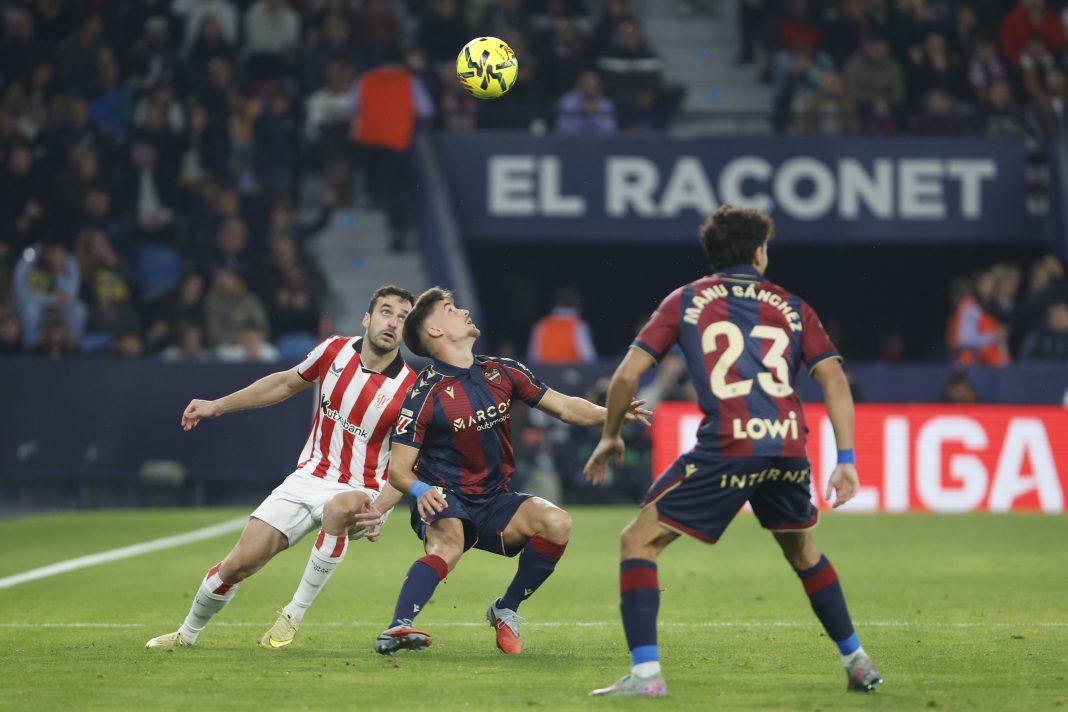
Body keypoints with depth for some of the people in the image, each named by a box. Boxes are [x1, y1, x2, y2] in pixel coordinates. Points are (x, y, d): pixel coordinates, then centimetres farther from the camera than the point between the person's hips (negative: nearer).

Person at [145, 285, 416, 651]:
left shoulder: (409, 388, -15)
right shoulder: (334, 350, -4)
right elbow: (286, 383, 15)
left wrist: (379, 510, -29)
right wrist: (216, 406, 18)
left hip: (360, 493, -4)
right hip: (308, 480, 4)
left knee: (341, 507, -42)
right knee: (240, 562, -6)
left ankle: (294, 614, -24)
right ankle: (187, 634, 24)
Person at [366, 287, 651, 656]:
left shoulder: (500, 372, 5)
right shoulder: (425, 394, -11)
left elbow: (563, 406, 10)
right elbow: (398, 470, -12)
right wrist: (420, 490, -35)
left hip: (493, 501, 5)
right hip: (444, 502, -5)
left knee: (556, 522, -21)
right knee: (448, 545, -38)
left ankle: (506, 610, -3)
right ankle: (396, 630, -51)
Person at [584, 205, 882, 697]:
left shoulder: (686, 301, 15)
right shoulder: (790, 306, 20)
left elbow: (628, 374, 9)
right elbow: (834, 379, 9)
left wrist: (610, 437, 23)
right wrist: (845, 461, 6)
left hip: (725, 450, -4)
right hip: (789, 446, 4)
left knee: (638, 541, 8)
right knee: (802, 548, 30)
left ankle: (645, 672, -6)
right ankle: (857, 662, 32)